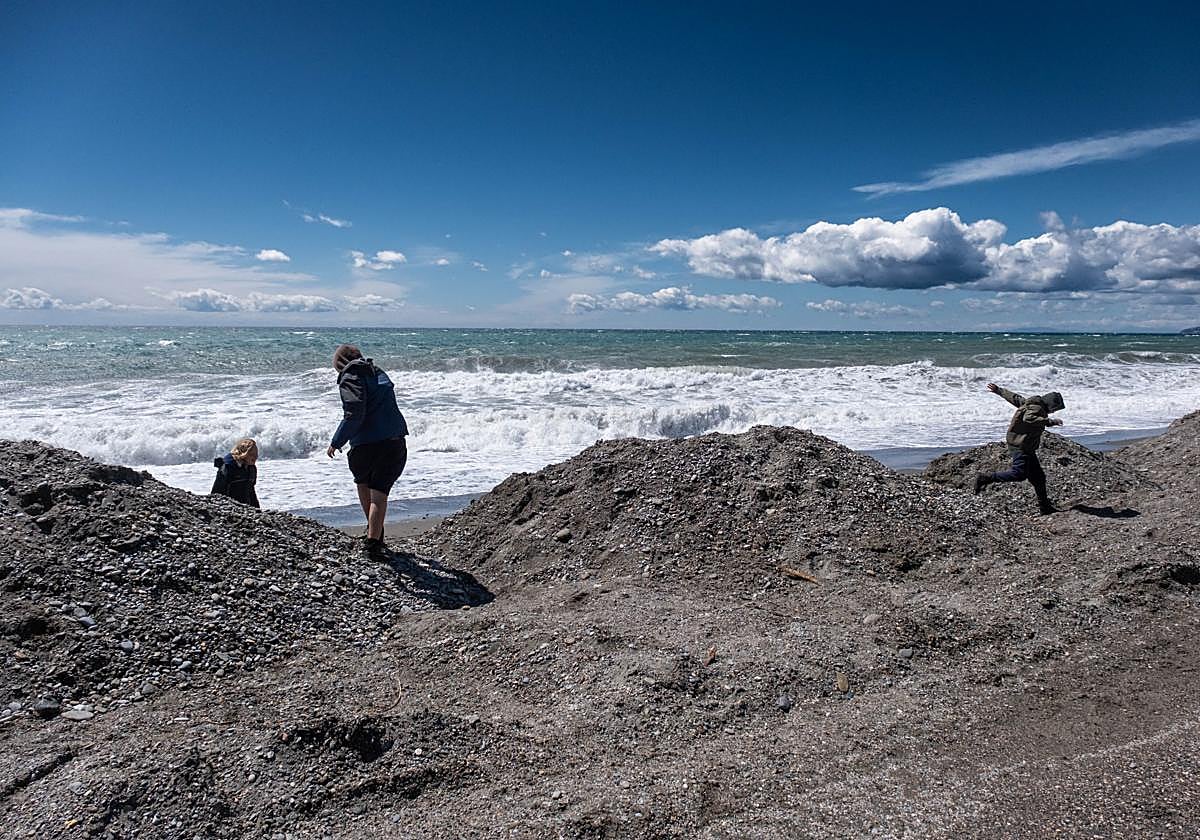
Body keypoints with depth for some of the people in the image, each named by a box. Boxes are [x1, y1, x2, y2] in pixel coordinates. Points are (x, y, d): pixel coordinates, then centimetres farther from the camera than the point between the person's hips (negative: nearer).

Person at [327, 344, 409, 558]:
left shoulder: (349, 378, -5)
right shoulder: (378, 373, 18)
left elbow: (354, 414, -18)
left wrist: (336, 442, -11)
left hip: (366, 444, -4)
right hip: (395, 443, 4)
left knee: (363, 483, 23)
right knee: (379, 493, 5)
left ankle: (374, 532, 29)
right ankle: (374, 541, -6)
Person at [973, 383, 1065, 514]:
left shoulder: (1031, 403, 14)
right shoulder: (1036, 408, -15)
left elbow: (1014, 397, 25)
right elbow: (1028, 418, -37)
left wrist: (998, 390, 36)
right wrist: (1049, 421, -43)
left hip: (1027, 448, 11)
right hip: (1020, 445, -11)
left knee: (1038, 476, 10)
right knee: (1019, 474, -17)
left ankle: (1045, 506, 14)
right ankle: (984, 478, -11)